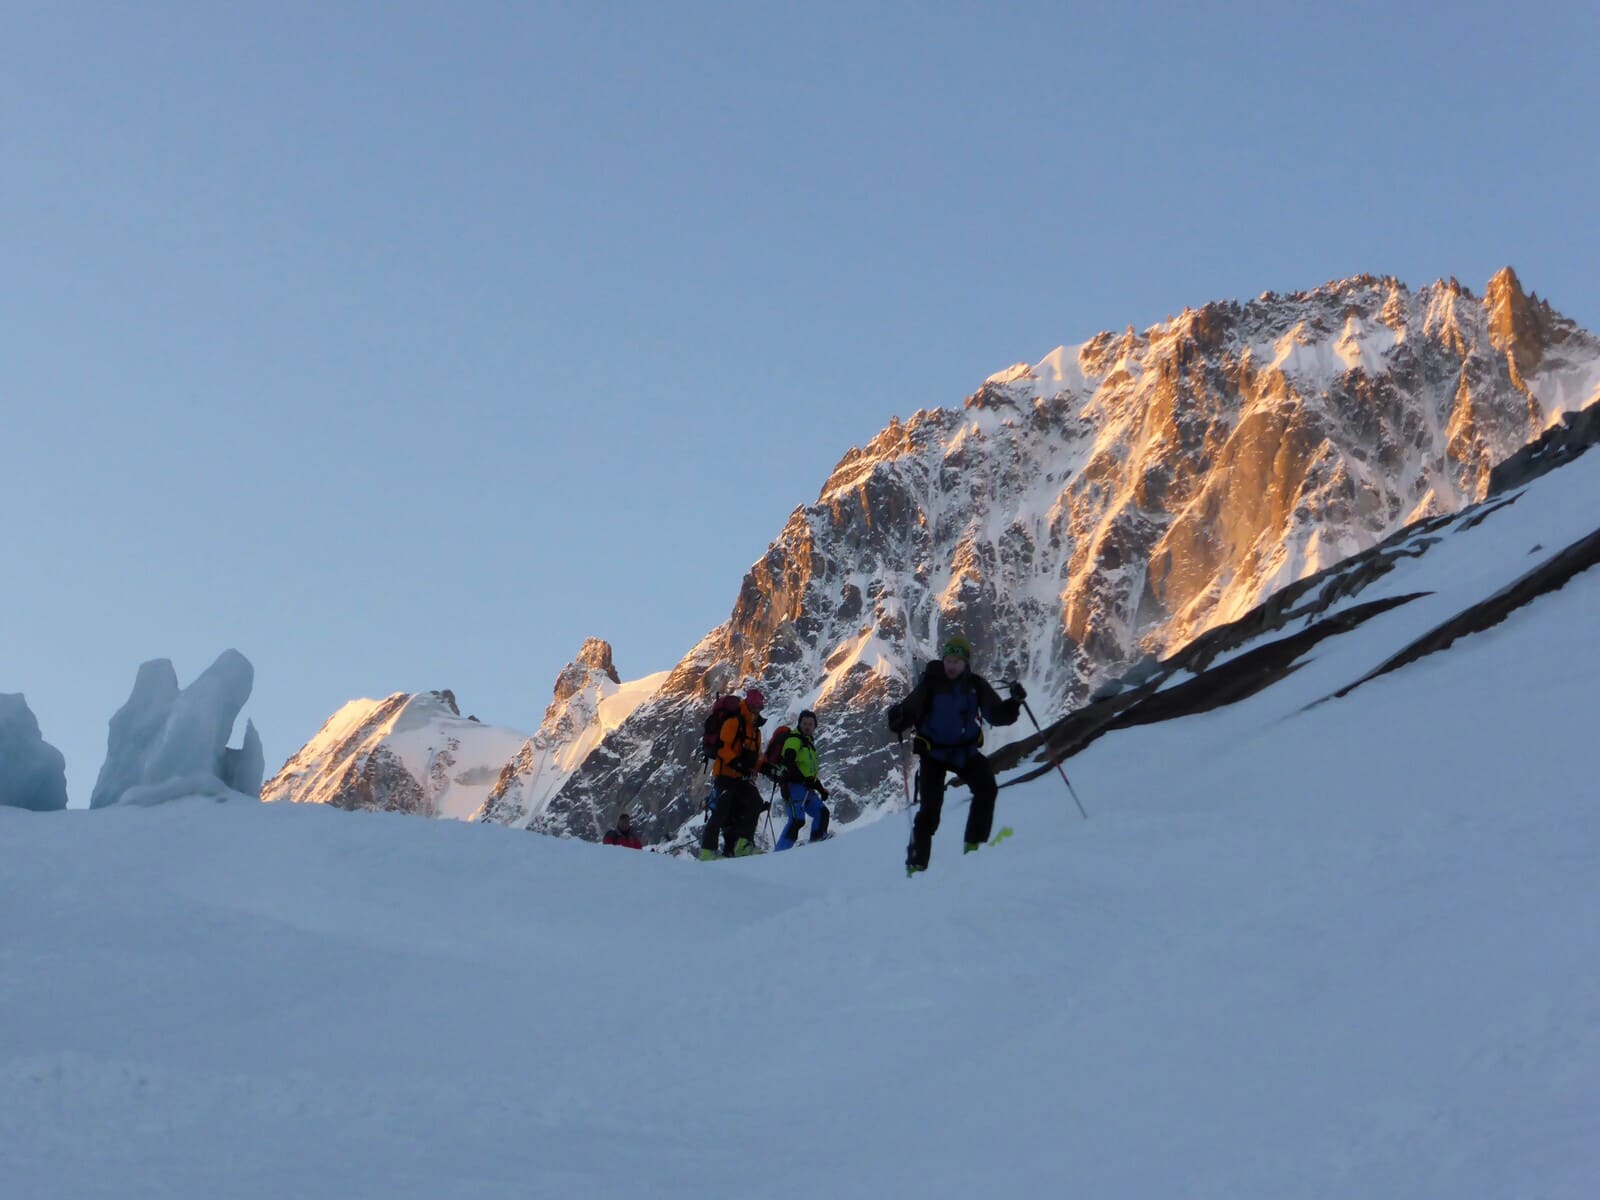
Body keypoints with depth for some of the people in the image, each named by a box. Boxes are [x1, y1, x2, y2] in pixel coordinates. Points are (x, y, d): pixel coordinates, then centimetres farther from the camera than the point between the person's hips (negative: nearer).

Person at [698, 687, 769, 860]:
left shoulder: (755, 730, 22)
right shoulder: (734, 722, -4)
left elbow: (755, 758, 26)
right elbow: (723, 747, -16)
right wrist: (738, 764, -24)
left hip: (743, 779, 7)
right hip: (726, 775, -7)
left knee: (755, 804, -13)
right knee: (722, 811, -15)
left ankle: (742, 845, -16)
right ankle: (707, 849, -13)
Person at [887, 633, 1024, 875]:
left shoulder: (976, 685, -4)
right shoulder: (930, 684, -13)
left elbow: (997, 715, -5)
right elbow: (909, 711, -19)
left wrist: (1014, 703, -23)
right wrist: (898, 718, -41)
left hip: (965, 750, 3)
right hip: (933, 753, -3)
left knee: (987, 787, -17)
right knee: (930, 808, -11)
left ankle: (975, 844, -4)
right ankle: (917, 862, -2)